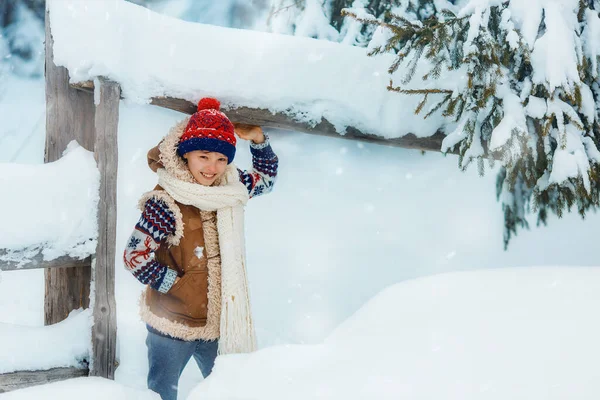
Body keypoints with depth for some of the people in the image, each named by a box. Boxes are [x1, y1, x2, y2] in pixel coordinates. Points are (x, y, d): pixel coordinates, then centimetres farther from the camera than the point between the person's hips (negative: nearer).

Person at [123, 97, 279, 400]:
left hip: (219, 321, 6)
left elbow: (266, 177, 17)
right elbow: (135, 257, -22)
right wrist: (182, 287, -17)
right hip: (173, 322, -6)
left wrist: (258, 140, 1)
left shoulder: (231, 186, -3)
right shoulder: (166, 202, -22)